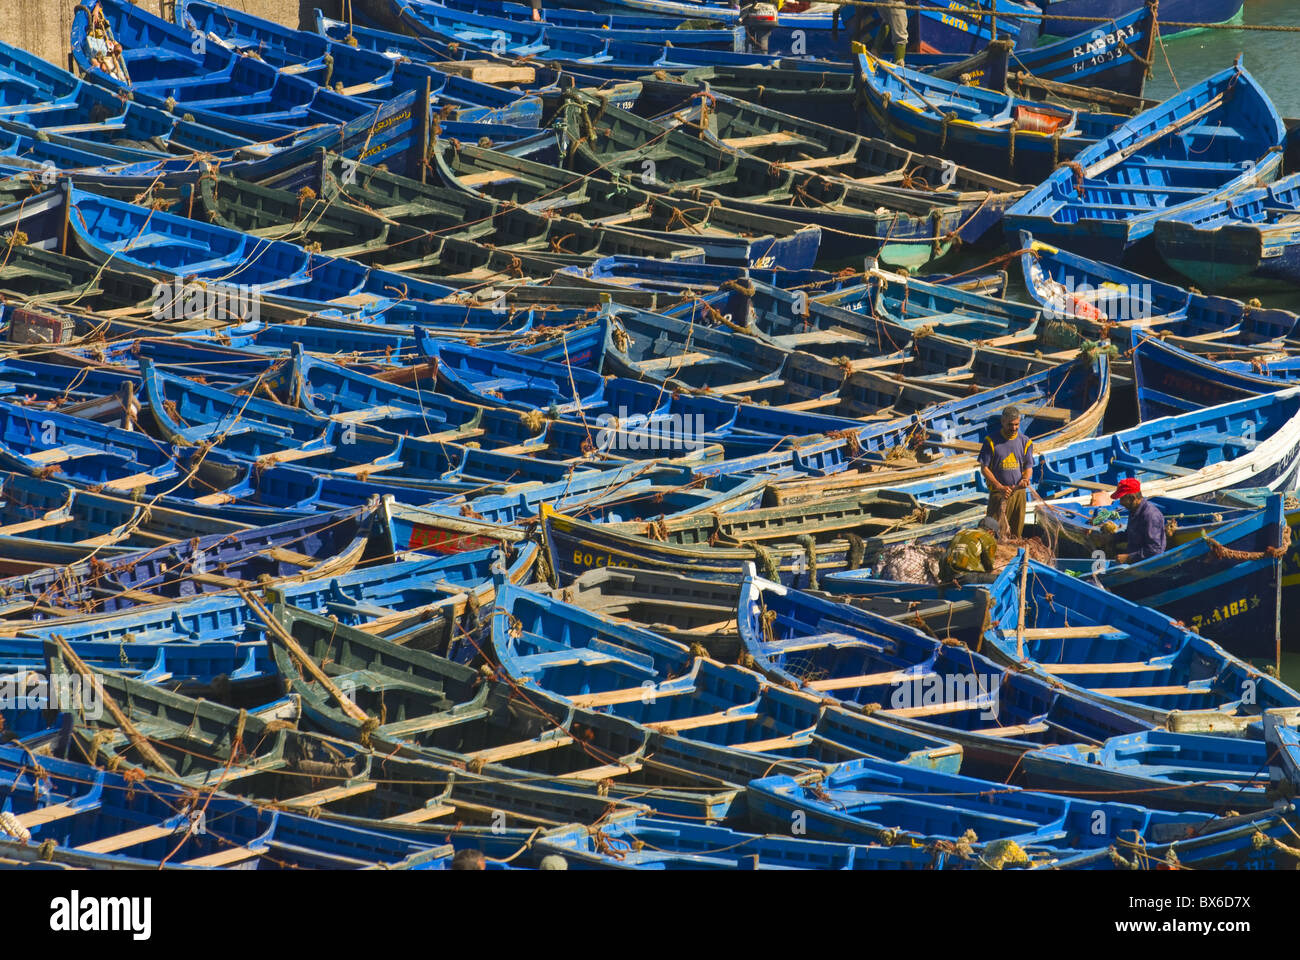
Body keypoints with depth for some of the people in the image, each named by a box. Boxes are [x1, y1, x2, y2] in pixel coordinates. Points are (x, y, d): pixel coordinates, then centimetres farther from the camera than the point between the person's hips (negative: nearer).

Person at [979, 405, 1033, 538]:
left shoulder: (1025, 442, 7)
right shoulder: (991, 441, -3)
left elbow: (1029, 467, 9)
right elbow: (984, 468, -3)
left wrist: (1025, 479, -16)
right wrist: (1000, 487, -15)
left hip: (1019, 492, 3)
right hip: (998, 493, -3)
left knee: (1017, 532, 7)